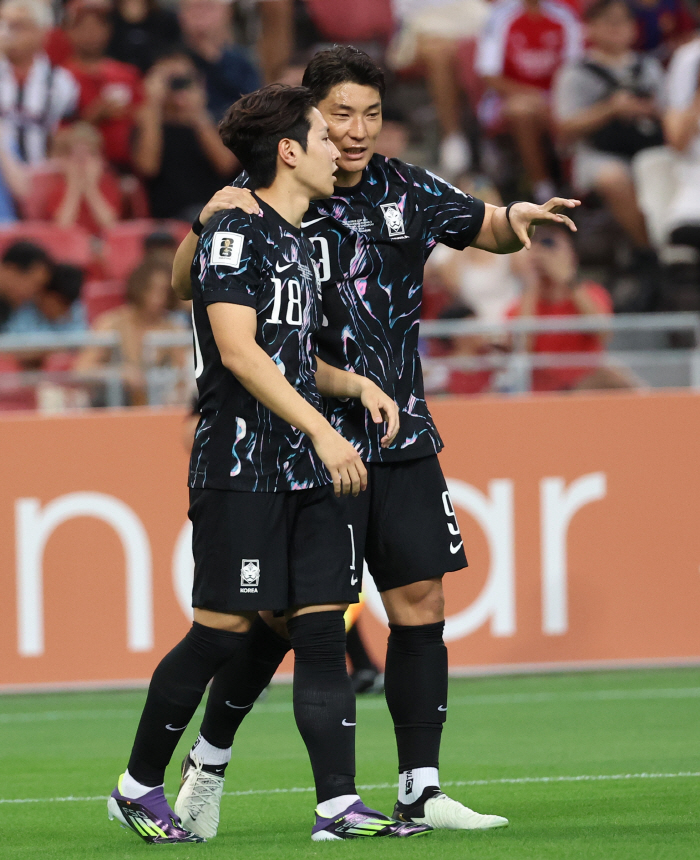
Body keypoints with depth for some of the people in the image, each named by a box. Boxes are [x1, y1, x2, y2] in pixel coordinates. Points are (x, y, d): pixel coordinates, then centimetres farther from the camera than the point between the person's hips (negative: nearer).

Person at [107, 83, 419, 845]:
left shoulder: (295, 243, 19)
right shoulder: (235, 231, -9)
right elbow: (239, 351, -18)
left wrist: (357, 384, 10)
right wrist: (322, 431, -21)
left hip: (306, 470, 8)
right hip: (240, 468, -8)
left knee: (324, 629, 0)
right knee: (223, 632, -6)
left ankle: (337, 804, -3)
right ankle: (138, 786, 10)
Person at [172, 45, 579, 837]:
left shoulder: (407, 192, 5)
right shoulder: (274, 203, -7)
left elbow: (488, 230, 20)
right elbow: (184, 285, -10)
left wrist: (518, 219, -3)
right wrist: (207, 222, -30)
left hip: (403, 441, 4)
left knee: (420, 605, 0)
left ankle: (419, 793, 4)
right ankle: (206, 764, 15)